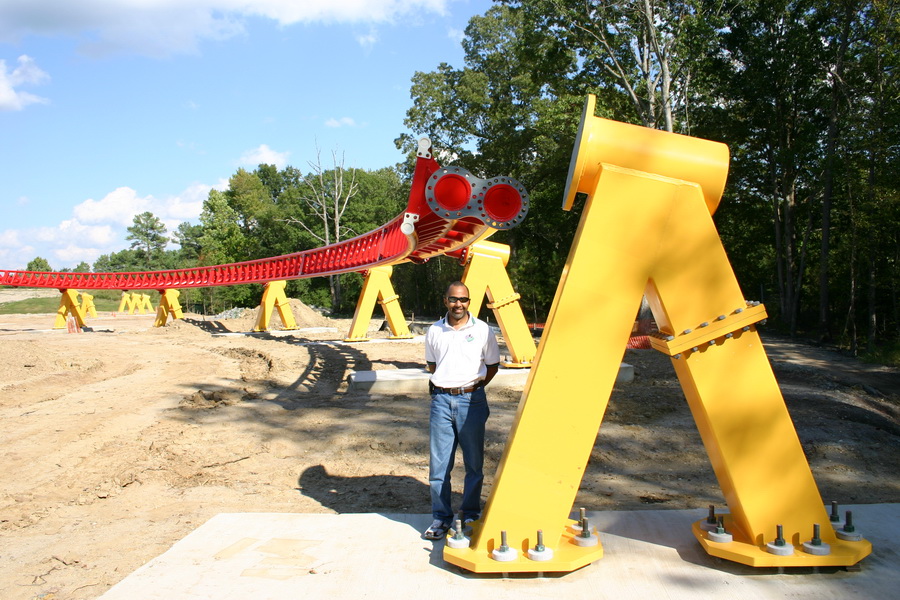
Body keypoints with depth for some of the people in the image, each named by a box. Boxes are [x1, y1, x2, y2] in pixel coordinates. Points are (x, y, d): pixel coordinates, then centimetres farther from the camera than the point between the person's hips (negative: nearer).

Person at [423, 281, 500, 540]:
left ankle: (471, 515, 21)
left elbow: (492, 365, 9)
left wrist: (474, 387, 1)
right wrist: (442, 384, 9)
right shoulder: (434, 331, 7)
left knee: (474, 462, 7)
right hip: (441, 400, 2)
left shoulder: (482, 330, 0)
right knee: (439, 463, 4)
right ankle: (441, 517, 16)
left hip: (471, 400, -1)